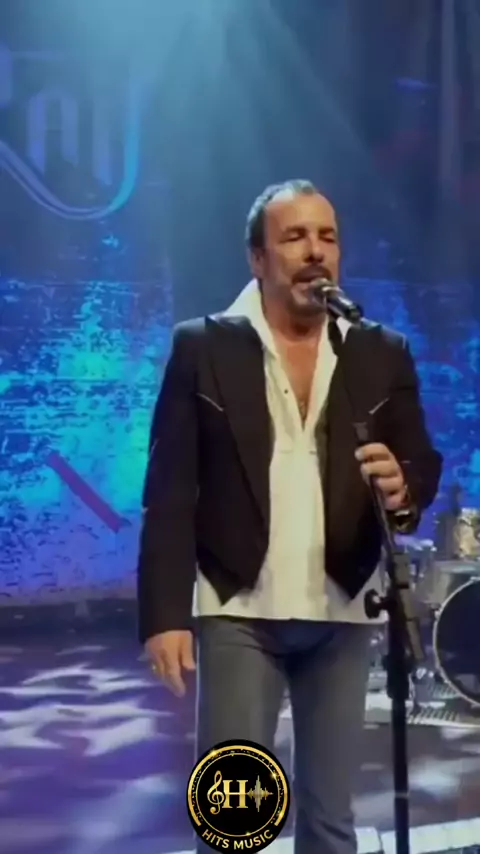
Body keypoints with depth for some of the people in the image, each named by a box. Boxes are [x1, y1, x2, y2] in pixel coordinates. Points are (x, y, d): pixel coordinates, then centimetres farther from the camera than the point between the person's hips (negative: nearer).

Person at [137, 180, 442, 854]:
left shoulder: (383, 354, 7)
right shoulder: (202, 347, 0)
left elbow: (425, 465, 9)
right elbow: (169, 492, -3)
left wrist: (404, 488, -15)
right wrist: (165, 613, -11)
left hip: (343, 613, 3)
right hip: (239, 609, -2)